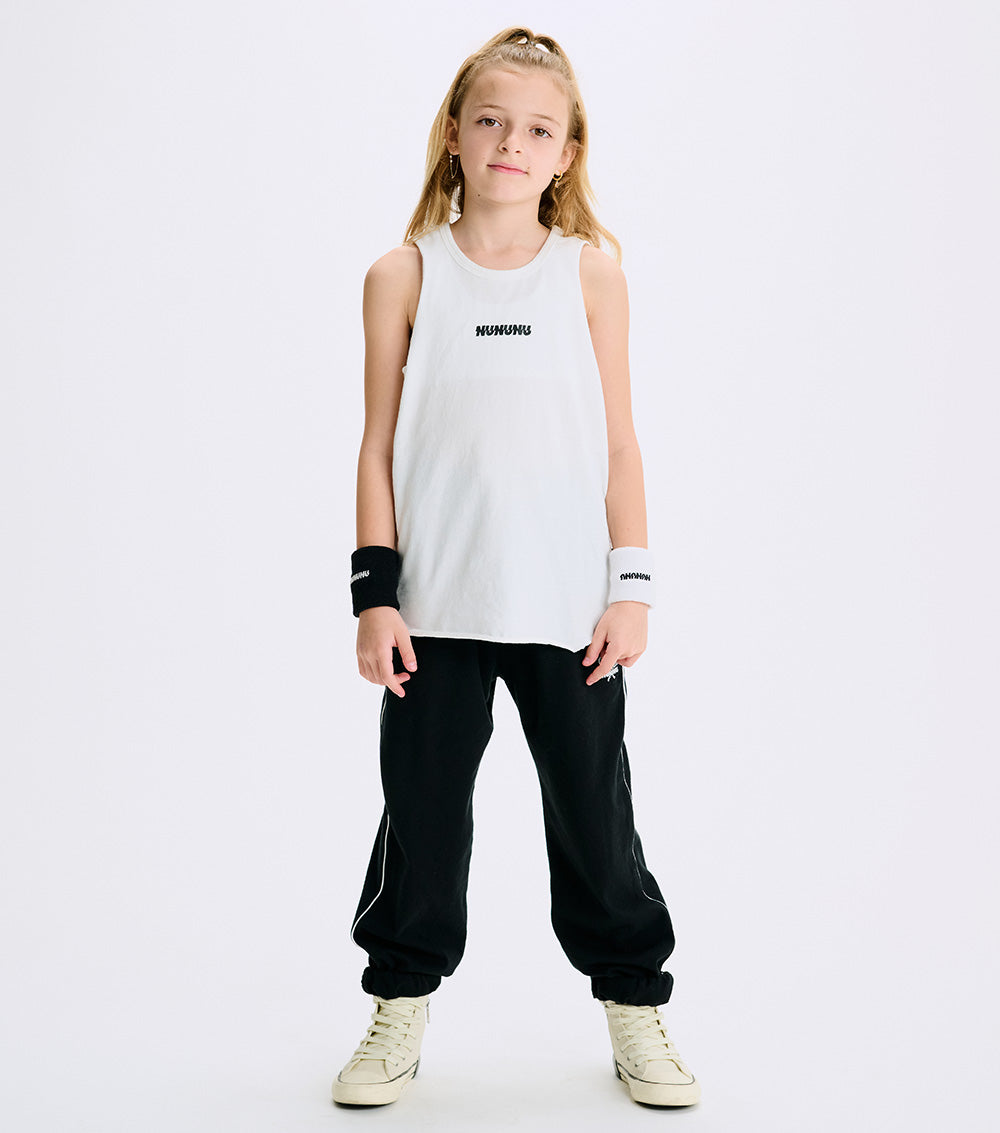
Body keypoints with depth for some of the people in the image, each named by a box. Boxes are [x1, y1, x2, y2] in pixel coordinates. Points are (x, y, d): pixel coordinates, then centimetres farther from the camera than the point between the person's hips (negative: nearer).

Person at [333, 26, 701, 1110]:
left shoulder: (591, 270, 2)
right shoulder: (404, 275, 1)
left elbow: (618, 439, 4)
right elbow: (379, 447, 2)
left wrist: (632, 584, -1)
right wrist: (374, 594, -3)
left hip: (569, 606, 0)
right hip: (438, 606, 0)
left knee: (594, 809, 9)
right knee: (423, 809, 9)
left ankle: (634, 1004, 27)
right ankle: (400, 1008, 27)